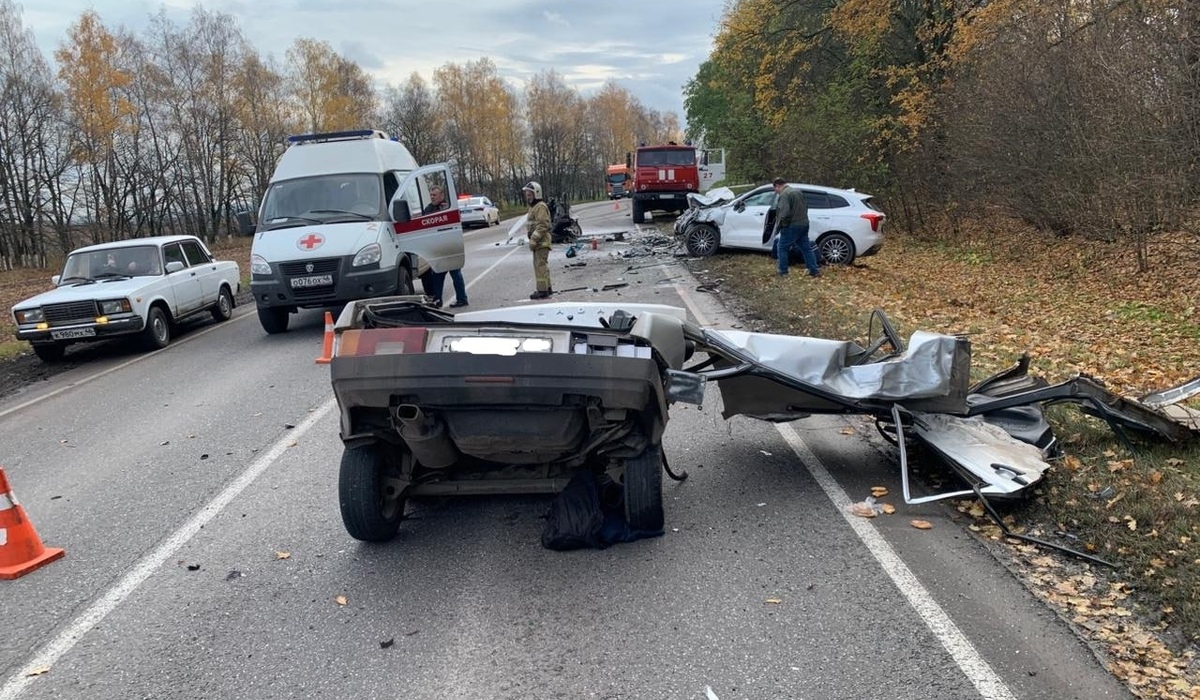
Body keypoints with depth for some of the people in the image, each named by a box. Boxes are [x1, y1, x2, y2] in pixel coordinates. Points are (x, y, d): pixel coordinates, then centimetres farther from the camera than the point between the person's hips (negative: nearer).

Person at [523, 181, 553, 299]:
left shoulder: (540, 207, -13)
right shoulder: (533, 207, 20)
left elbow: (543, 225, -21)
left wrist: (534, 239, -24)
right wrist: (533, 239, 18)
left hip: (542, 241, -11)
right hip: (539, 242, 11)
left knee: (540, 265, -11)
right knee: (542, 265, 15)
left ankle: (542, 290, -12)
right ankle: (547, 288, 23)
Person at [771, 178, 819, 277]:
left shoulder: (784, 194, -16)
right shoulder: (798, 191, 14)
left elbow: (784, 213, -26)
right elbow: (806, 207, 23)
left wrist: (778, 226, -14)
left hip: (792, 227, -8)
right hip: (804, 224, 9)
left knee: (782, 248, 6)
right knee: (806, 248, 14)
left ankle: (783, 272, 8)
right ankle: (814, 270, 15)